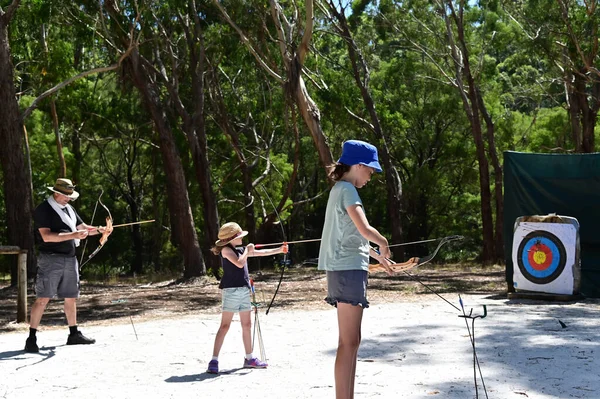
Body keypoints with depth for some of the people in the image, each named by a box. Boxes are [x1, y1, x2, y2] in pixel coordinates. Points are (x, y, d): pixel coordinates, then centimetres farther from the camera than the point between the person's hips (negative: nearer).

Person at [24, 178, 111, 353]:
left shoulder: (69, 209, 17)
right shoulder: (43, 210, -9)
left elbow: (82, 227, 21)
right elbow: (46, 236, -20)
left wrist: (98, 230, 2)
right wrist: (73, 235, -26)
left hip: (70, 259, 8)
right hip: (50, 259, -8)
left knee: (71, 298, 14)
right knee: (43, 298, -9)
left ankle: (74, 334, 25)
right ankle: (31, 338, -7)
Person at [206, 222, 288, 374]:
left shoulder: (241, 249, 16)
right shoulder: (226, 250, -8)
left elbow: (262, 252, 18)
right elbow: (239, 263, -21)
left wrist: (280, 250, 11)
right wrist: (248, 250, -7)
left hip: (244, 290, 8)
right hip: (231, 290, -8)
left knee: (247, 324, 13)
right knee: (225, 325, -11)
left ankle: (249, 358, 23)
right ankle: (214, 360, -11)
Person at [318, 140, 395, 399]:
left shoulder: (341, 189, 18)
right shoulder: (347, 189, -12)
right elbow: (364, 229, -24)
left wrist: (376, 255, 27)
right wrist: (384, 244, -6)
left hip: (346, 269, 10)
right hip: (348, 270, -10)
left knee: (350, 341, 13)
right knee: (349, 342, -9)